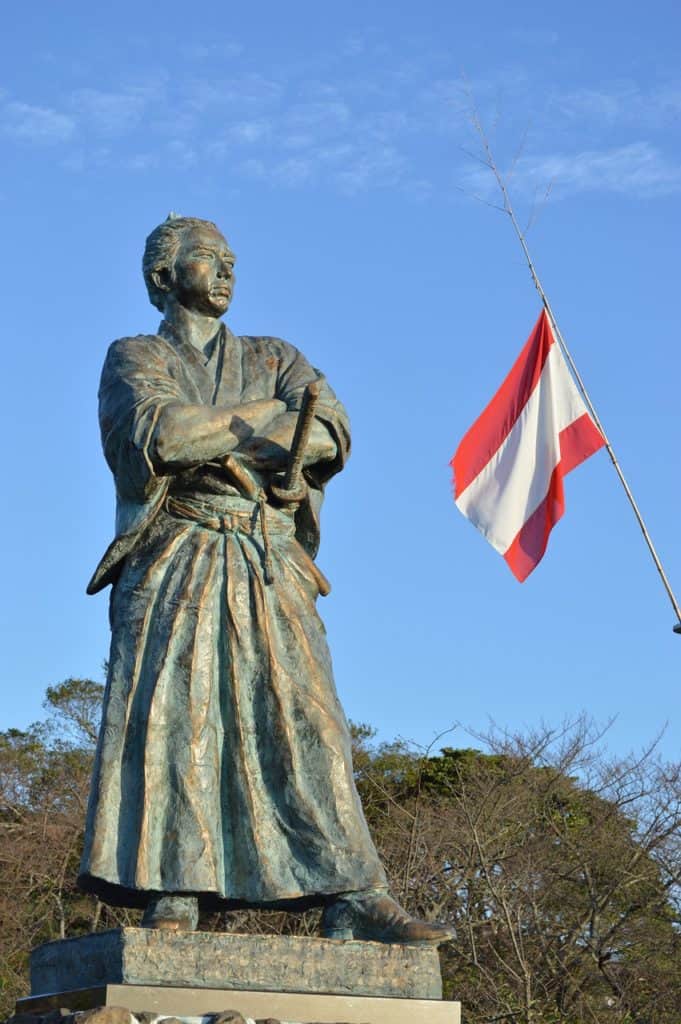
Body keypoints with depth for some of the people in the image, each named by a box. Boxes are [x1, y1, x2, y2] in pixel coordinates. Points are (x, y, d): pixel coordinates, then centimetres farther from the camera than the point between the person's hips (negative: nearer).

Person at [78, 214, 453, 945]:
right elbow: (158, 432, -8)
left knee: (304, 720, -8)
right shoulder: (134, 359, 15)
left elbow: (328, 433, 3)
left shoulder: (276, 361, 24)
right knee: (169, 720, -15)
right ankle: (169, 900, -18)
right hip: (174, 566, -2)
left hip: (269, 574, 2)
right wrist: (268, 412, 0)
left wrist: (211, 444, -9)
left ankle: (352, 900, -14)